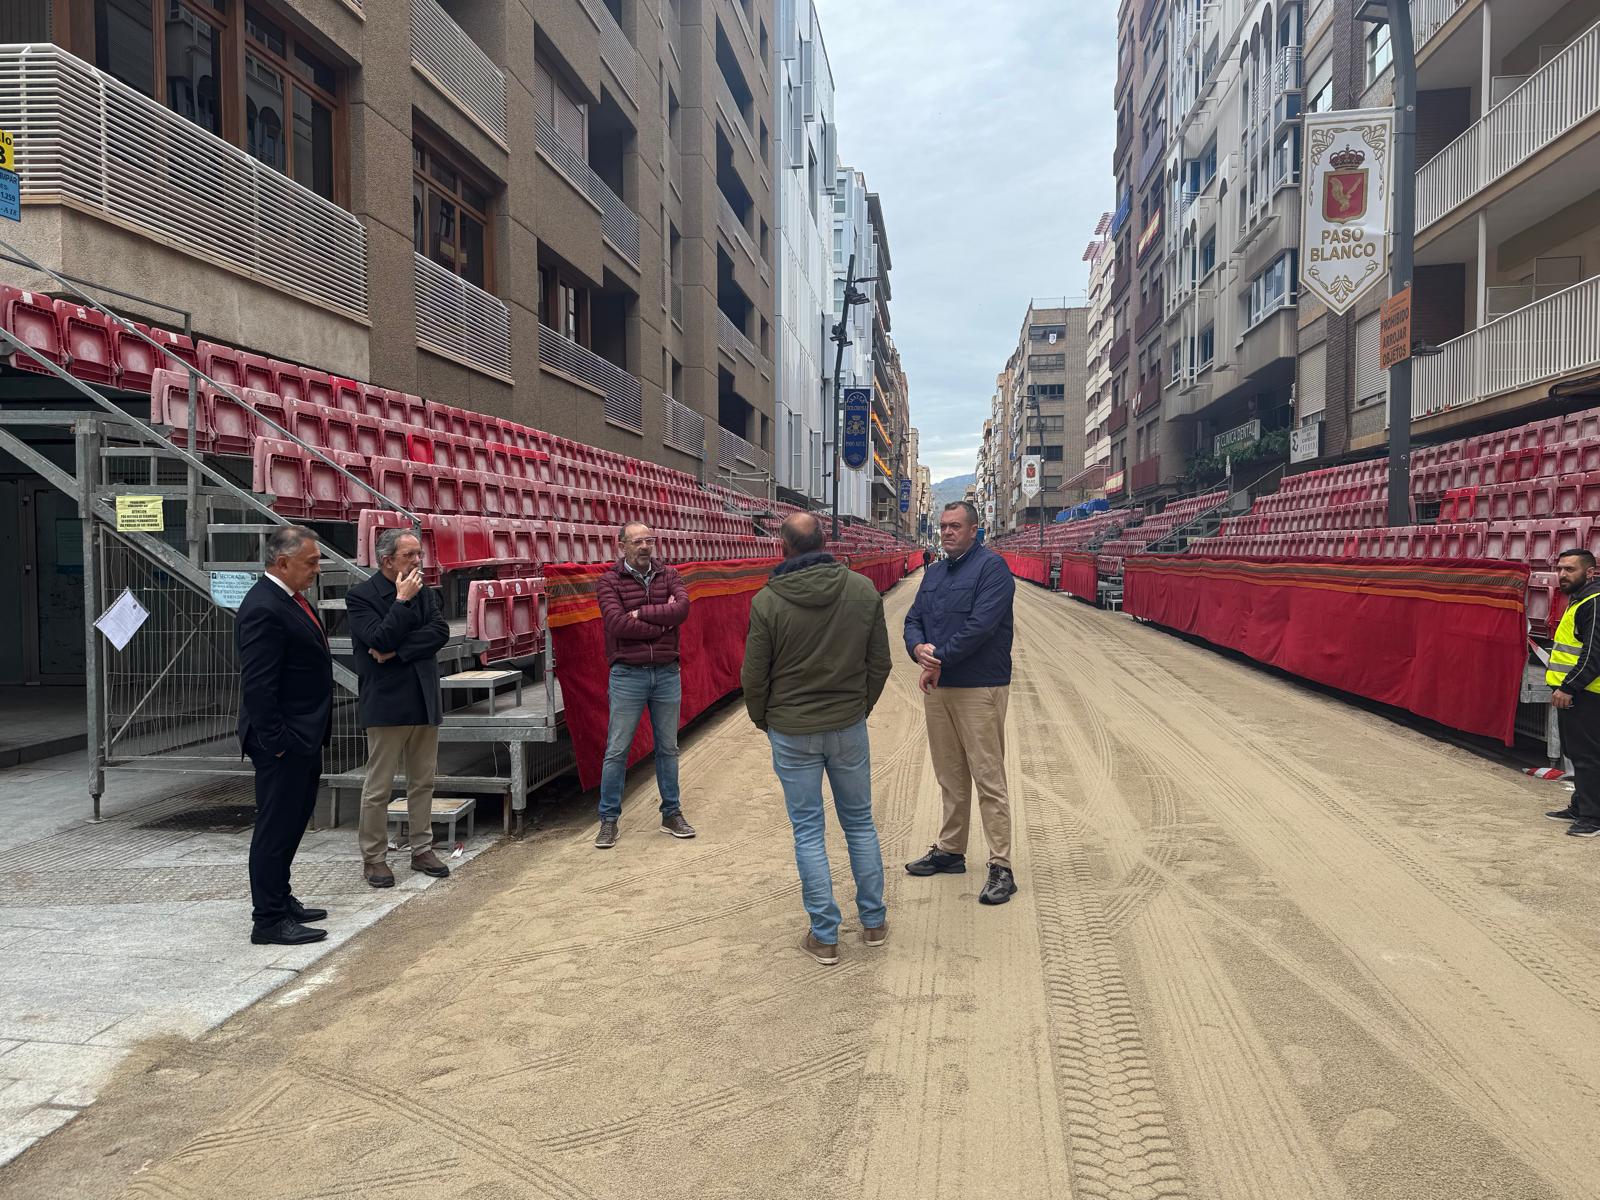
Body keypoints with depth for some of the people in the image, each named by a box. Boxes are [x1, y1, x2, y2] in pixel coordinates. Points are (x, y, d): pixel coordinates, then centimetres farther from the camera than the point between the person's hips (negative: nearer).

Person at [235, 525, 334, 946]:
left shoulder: (291, 599, 12)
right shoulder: (263, 609, -20)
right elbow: (258, 686, -23)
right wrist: (276, 742, -22)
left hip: (303, 738, 10)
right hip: (283, 742, -10)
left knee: (292, 821, 19)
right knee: (276, 827, -1)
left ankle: (280, 901, 32)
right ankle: (269, 920, 9)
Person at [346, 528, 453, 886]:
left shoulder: (424, 593, 9)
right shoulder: (360, 596, -6)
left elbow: (441, 632, -5)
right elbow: (380, 640, -18)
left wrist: (397, 651, -14)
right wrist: (403, 600, -15)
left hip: (425, 702, 6)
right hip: (386, 704, -6)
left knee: (423, 782, 13)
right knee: (378, 787, 2)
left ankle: (422, 849, 23)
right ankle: (373, 858, 13)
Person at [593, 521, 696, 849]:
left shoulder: (668, 575, 5)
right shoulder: (609, 582, -4)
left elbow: (682, 608, -13)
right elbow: (618, 624, -19)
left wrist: (642, 613, -17)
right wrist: (662, 622, -13)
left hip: (667, 673, 3)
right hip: (627, 675, -3)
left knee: (668, 748, 13)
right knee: (617, 750, 3)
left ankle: (671, 814, 26)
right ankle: (608, 819, 14)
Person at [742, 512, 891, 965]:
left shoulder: (767, 601, -14)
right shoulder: (864, 590, -6)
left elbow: (754, 676, -8)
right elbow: (880, 663, 0)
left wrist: (761, 719, 11)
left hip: (792, 732, -2)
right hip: (849, 727, 3)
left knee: (808, 831, 8)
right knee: (860, 822, 17)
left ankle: (824, 936, 15)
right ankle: (874, 922, 27)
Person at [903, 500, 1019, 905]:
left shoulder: (992, 567, -9)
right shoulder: (934, 573, 16)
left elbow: (981, 624, -20)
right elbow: (913, 620, 12)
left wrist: (939, 660, -15)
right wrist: (918, 648, -12)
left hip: (980, 689, -7)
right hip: (937, 687, 7)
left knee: (988, 779, -5)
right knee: (951, 777, 17)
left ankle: (1001, 868, 0)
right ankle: (950, 851, 28)